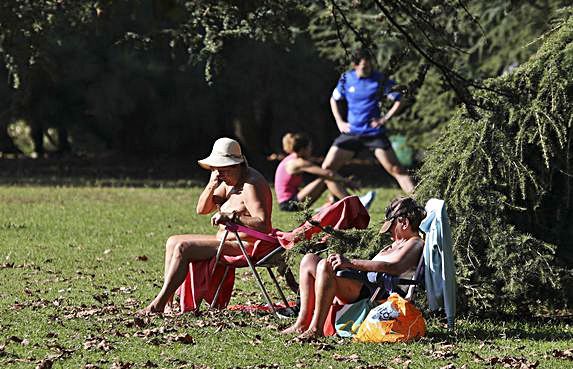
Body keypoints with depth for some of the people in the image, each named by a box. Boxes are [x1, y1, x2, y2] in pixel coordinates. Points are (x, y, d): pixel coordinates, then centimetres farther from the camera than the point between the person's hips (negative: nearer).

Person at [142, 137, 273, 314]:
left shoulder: (251, 185, -17)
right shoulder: (229, 182, 13)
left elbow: (262, 225, -27)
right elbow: (202, 209, 11)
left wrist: (232, 217, -35)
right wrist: (211, 186, -7)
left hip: (244, 246, -11)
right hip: (226, 240, 11)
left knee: (182, 248, -20)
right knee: (173, 242, 8)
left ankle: (159, 303, -17)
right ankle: (169, 300, -2)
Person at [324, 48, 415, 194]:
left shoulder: (380, 79, -8)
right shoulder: (347, 78, 2)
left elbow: (399, 100, -4)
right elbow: (334, 100, 18)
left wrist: (385, 118, -11)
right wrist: (340, 122, 8)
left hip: (375, 132, -3)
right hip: (351, 132, 4)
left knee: (395, 169, -10)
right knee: (327, 168, 0)